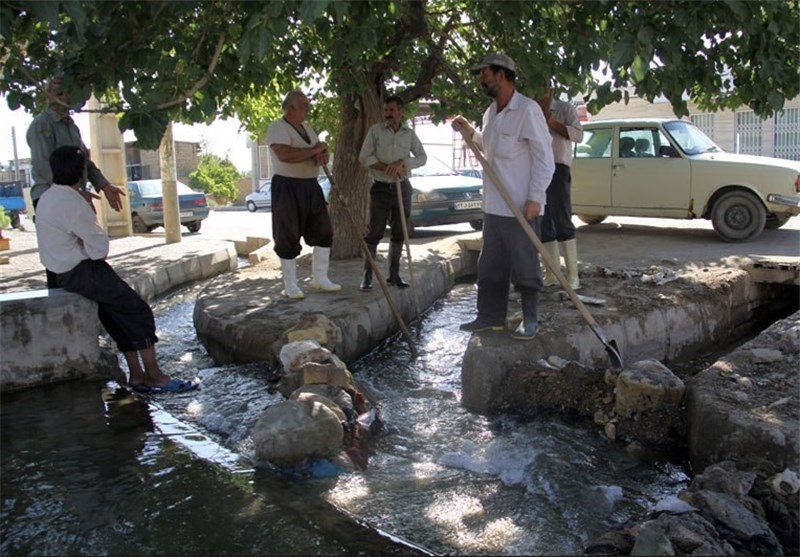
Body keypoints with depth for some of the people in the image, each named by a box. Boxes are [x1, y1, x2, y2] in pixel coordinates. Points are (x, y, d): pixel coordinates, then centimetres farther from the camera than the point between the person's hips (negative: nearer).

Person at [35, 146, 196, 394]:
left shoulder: (48, 197, 11)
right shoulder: (71, 202, -21)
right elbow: (99, 247, -18)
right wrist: (97, 252, 3)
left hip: (65, 272, 10)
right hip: (82, 273, -10)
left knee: (123, 313, 11)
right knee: (138, 310, -5)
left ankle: (137, 375, 11)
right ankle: (154, 375, 0)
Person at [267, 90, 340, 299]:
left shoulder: (306, 127, 16)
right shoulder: (277, 128, -10)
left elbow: (321, 149, 18)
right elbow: (285, 155, -27)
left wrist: (322, 154, -7)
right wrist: (314, 150, -16)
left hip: (311, 186, 8)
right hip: (287, 188, -8)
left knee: (323, 231, 8)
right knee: (288, 237, -2)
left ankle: (319, 278, 20)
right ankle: (290, 286, 8)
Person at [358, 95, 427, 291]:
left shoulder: (409, 134, 5)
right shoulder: (375, 130, -1)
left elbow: (422, 157, 1)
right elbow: (364, 157, -6)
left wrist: (402, 163, -15)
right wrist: (387, 168, -17)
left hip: (402, 187, 3)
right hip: (380, 187, -3)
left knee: (399, 232, 8)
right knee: (374, 232, -4)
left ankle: (394, 274, 18)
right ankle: (367, 276, 0)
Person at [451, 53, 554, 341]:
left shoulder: (527, 109, -13)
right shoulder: (491, 112, 13)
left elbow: (544, 156, -14)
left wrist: (535, 198, -18)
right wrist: (470, 133, 11)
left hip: (521, 207, -8)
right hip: (493, 206, 8)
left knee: (525, 266, 3)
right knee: (490, 265, 12)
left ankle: (530, 320, 16)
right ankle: (491, 316, 23)